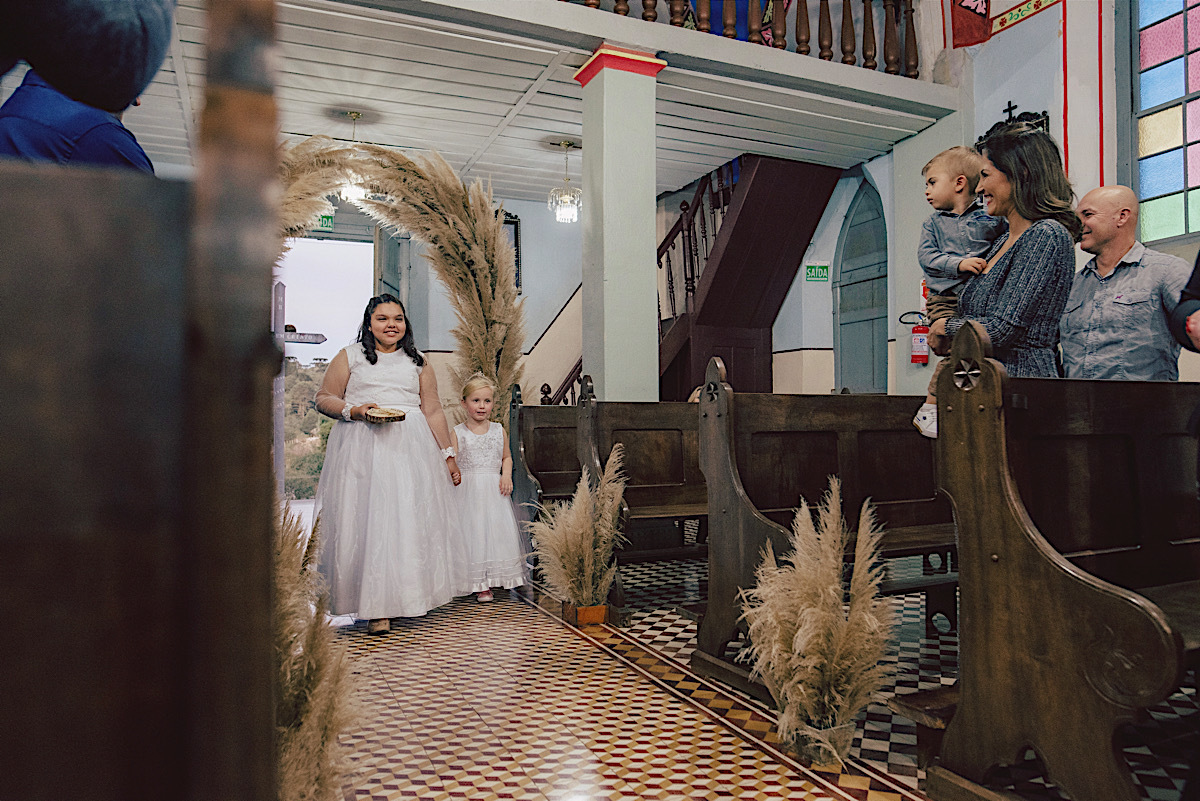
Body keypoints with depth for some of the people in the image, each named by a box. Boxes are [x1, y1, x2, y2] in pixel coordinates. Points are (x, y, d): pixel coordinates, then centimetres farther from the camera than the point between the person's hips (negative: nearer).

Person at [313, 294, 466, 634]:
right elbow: (323, 399, 9)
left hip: (411, 451, 2)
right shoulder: (349, 357, 10)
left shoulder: (418, 363, 16)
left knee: (411, 516, -1)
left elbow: (434, 411, 14)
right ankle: (376, 607, -6)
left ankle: (408, 596, 12)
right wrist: (353, 410, -10)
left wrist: (448, 454, 10)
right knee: (367, 519, -8)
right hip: (362, 450, -2)